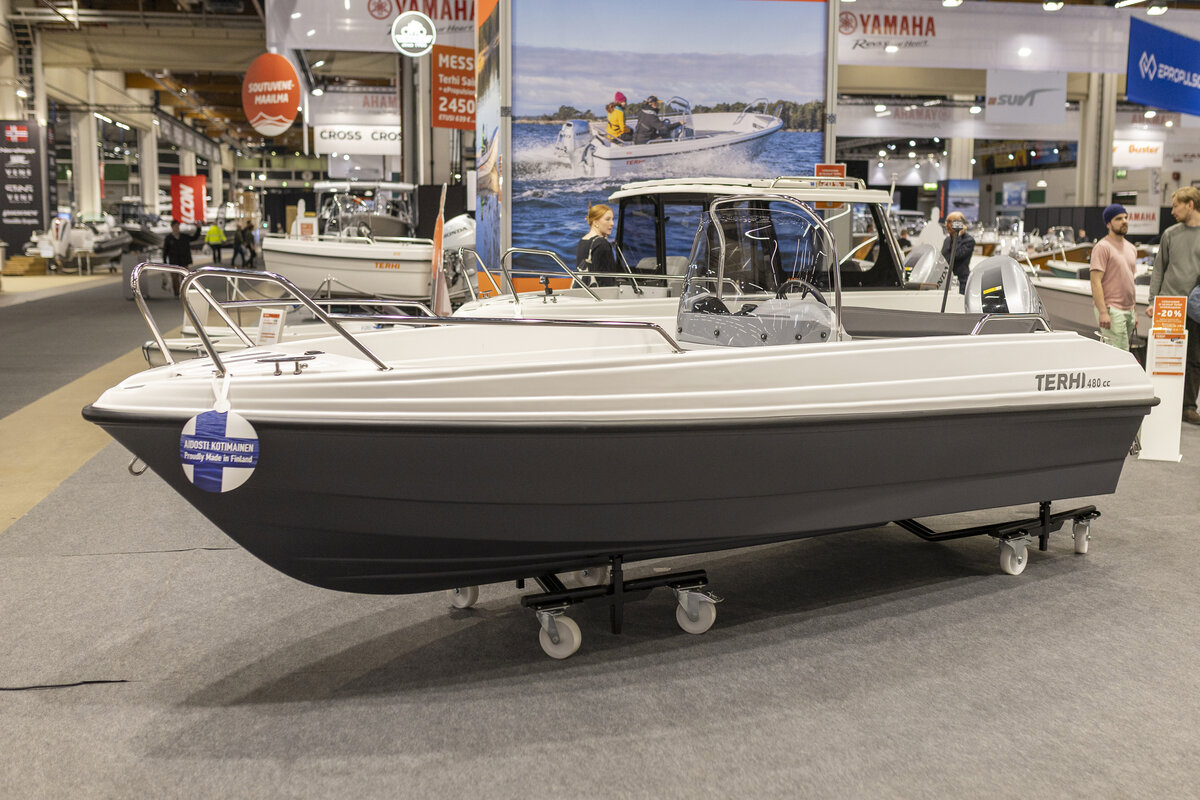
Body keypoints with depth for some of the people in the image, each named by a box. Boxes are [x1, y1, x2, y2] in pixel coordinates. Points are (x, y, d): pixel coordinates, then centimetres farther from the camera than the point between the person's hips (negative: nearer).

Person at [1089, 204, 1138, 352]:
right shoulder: (1102, 247, -9)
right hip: (1111, 310, -8)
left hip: (1128, 310, 8)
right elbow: (1096, 282, -15)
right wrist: (1103, 312, -22)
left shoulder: (1131, 248, 19)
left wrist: (1134, 312, 21)